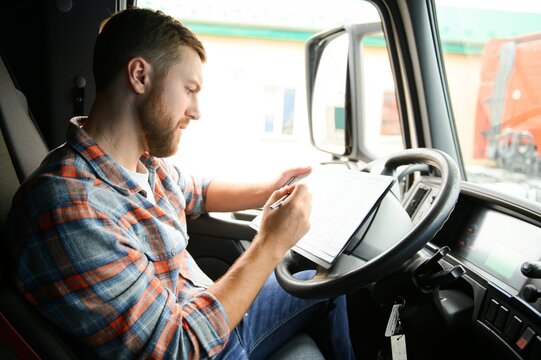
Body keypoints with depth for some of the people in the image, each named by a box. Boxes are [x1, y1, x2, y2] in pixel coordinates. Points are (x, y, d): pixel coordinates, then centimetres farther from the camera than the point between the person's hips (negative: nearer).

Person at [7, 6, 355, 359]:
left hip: (217, 317, 8)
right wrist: (271, 244, -26)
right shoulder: (67, 208, -33)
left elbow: (198, 191, 18)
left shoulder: (147, 162, -5)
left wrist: (267, 190, 0)